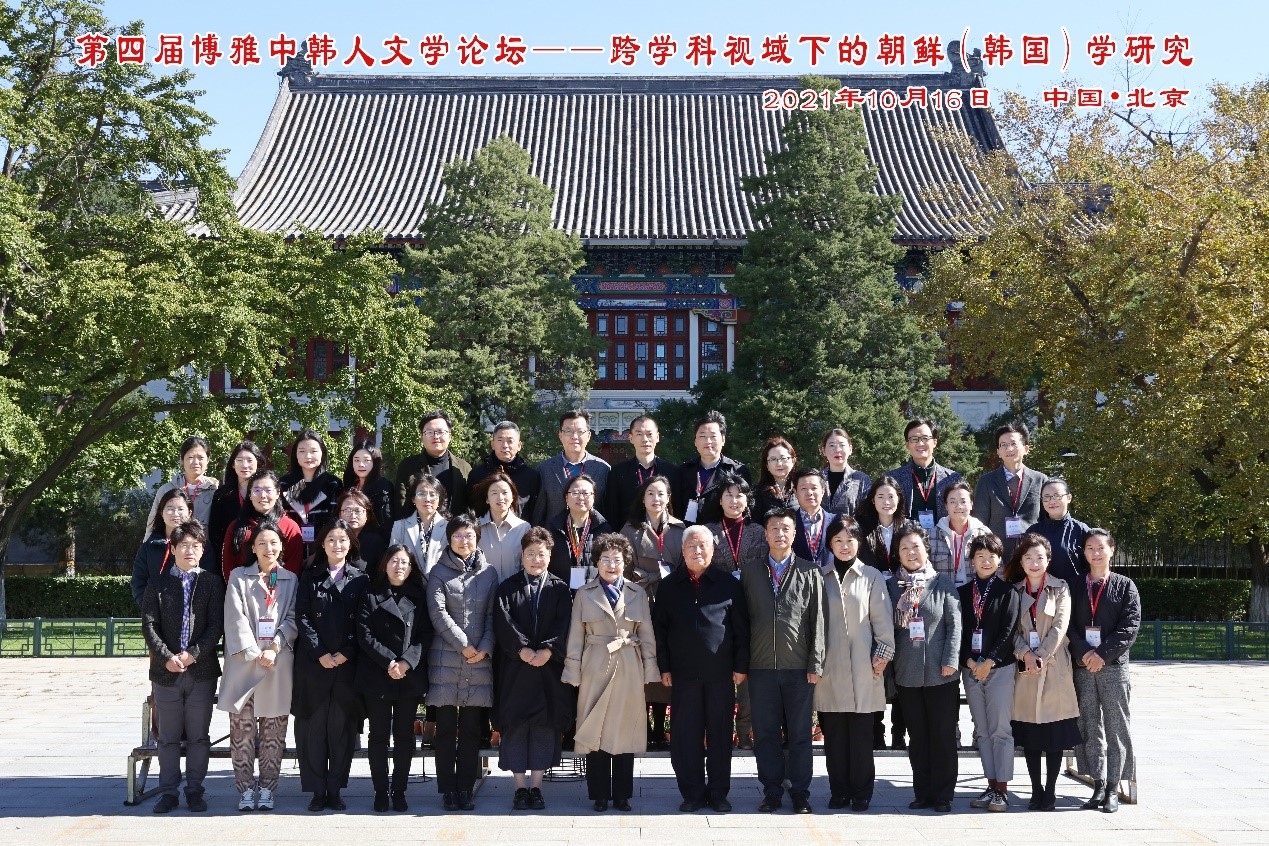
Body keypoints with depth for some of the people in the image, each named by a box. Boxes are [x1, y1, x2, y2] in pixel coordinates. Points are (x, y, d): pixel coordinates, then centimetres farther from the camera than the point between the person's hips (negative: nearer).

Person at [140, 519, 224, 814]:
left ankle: (195, 790, 14)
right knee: (168, 737, 6)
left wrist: (192, 654, -12)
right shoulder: (158, 585, 8)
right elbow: (149, 626, 0)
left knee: (198, 736, 5)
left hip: (202, 670, 0)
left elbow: (216, 625, -2)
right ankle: (168, 792, 13)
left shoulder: (212, 583, 5)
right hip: (166, 670, 1)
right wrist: (167, 657, -13)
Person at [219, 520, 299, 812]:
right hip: (243, 661, -1)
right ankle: (246, 790, 4)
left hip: (279, 663, 1)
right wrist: (255, 654, -11)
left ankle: (266, 789, 8)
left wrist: (274, 649, -10)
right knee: (242, 729, -2)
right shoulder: (239, 577, 8)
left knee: (273, 731, 2)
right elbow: (236, 618, -2)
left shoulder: (291, 580, 13)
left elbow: (292, 619, 5)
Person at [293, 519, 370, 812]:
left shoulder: (360, 578, 8)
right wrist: (320, 653, -9)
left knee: (342, 727, 2)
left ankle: (335, 790, 9)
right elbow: (302, 618, 1)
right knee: (313, 727, 1)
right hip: (313, 664, 0)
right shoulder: (310, 577, 8)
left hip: (347, 664, 0)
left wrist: (345, 653, -9)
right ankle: (317, 791, 8)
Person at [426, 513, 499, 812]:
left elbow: (492, 615, 7)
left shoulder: (488, 573, 12)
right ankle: (448, 789, 8)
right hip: (446, 659, -2)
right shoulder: (439, 572, 5)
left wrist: (484, 648, -7)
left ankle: (465, 788, 11)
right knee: (446, 727, 1)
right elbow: (438, 613, -5)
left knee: (471, 728, 4)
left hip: (480, 659, 2)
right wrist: (464, 645, -10)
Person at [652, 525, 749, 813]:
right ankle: (692, 793, 12)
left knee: (720, 734, 5)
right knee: (686, 735, 3)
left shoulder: (728, 585, 5)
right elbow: (659, 629, 8)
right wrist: (664, 667, 2)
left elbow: (741, 628, 5)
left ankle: (718, 793, 14)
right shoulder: (669, 587, 8)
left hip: (721, 672, -1)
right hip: (683, 673, 1)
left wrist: (741, 665, 0)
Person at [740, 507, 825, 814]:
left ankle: (800, 794, 14)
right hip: (761, 666, 1)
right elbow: (742, 615, 7)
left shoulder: (809, 572, 4)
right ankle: (772, 792, 15)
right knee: (765, 734, 6)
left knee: (800, 734, 5)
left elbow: (817, 620, 2)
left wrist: (816, 664, -4)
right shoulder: (750, 569, 7)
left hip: (799, 666, -1)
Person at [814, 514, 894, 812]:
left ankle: (861, 792, 8)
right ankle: (839, 791, 12)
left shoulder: (871, 577, 7)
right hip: (829, 665, 1)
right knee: (833, 732, 3)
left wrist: (883, 654, -3)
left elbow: (882, 619, 5)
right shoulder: (820, 577, 9)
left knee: (861, 732, -1)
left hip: (862, 666, -1)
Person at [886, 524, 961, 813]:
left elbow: (954, 625, -1)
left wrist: (950, 661, -9)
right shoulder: (892, 586, 8)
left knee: (943, 735, 1)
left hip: (940, 673, -2)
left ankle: (942, 795, 9)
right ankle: (922, 792, 16)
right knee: (917, 736, 8)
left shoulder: (943, 584, 2)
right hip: (907, 673, 2)